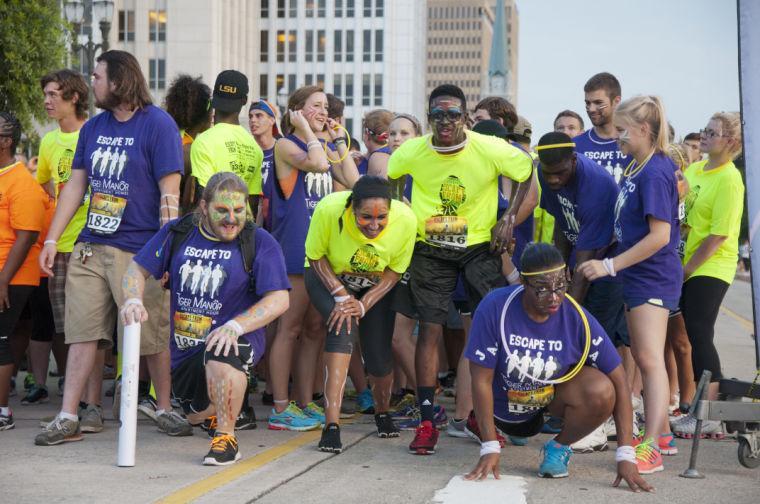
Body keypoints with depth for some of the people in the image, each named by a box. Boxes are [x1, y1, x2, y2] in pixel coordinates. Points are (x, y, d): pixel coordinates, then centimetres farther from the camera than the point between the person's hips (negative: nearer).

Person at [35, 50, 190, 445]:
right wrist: (52, 240, 9)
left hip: (139, 251, -6)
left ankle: (164, 409, 19)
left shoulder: (158, 124, -7)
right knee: (82, 332, 3)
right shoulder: (93, 127, 12)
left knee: (153, 335, 3)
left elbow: (169, 192, -11)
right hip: (90, 247, 6)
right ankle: (69, 417, 6)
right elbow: (76, 185, 14)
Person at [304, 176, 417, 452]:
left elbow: (394, 272, -14)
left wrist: (364, 304, -25)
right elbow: (315, 256, -17)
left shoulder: (406, 220, -30)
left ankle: (382, 414, 33)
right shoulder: (329, 209, -35)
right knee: (343, 325, -29)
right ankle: (331, 424, -31)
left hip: (376, 286, 2)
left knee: (379, 355, -2)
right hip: (328, 277, -2)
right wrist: (341, 295, -27)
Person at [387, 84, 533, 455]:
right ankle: (426, 422, -1)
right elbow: (386, 180, 11)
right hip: (430, 249, 1)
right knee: (430, 328, -5)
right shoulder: (411, 152, -10)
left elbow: (527, 172, 1)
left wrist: (509, 219, -6)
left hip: (480, 246, 0)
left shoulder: (491, 150, -16)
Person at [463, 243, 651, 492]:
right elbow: (482, 379, -21)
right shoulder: (494, 308, -28)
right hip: (505, 404, 1)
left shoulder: (578, 319, -24)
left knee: (602, 392, -27)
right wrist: (489, 448, -23)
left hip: (556, 392, -1)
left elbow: (618, 379, -21)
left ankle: (559, 448, -2)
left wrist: (626, 456, -26)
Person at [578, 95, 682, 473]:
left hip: (653, 276, -10)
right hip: (637, 275, 10)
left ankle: (650, 448, -14)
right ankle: (661, 432, 29)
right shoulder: (636, 166, 9)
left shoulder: (655, 172, -19)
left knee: (650, 359, -12)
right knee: (641, 356, 17)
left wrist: (610, 265, -22)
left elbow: (659, 235, -24)